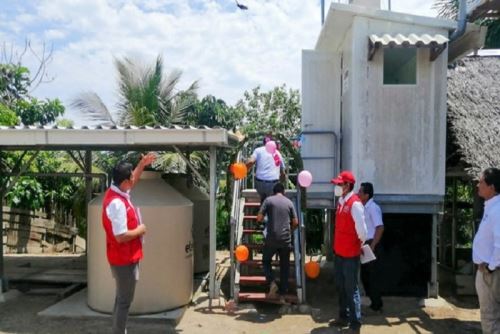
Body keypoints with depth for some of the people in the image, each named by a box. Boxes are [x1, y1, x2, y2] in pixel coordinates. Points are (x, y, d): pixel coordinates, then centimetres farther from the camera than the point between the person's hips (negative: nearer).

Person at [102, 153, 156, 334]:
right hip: (124, 259, -10)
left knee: (122, 298, 21)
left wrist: (142, 164, 19)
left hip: (125, 257, 10)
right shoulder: (117, 203, -28)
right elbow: (121, 236, -30)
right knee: (124, 301, 2)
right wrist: (140, 230, -14)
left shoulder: (117, 192, 2)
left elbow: (131, 181, 25)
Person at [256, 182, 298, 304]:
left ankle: (272, 282, -5)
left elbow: (259, 218, -5)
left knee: (266, 261, 18)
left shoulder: (268, 200, 0)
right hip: (286, 239, 2)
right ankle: (282, 296, 13)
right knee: (284, 267, 11)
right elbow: (295, 222, 7)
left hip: (271, 239, -2)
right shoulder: (289, 202, 7)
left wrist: (264, 220, 16)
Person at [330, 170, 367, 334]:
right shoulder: (341, 201, 7)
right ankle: (343, 317, 33)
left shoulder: (355, 203, -20)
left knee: (351, 289, 1)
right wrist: (337, 245, 15)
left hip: (350, 254, -9)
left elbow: (361, 229, -21)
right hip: (339, 252, 9)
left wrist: (361, 243, -4)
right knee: (340, 287, 18)